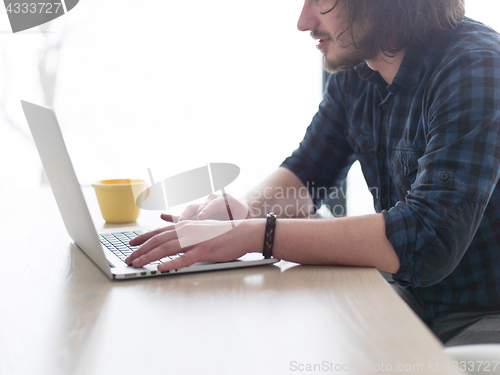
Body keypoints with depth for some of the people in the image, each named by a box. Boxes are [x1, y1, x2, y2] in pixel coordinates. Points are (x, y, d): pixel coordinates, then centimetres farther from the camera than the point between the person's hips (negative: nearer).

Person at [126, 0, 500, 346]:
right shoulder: (352, 74, 1)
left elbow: (428, 241, -33)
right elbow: (306, 173, 9)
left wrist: (255, 234, -33)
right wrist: (247, 208, -15)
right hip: (409, 298, 6)